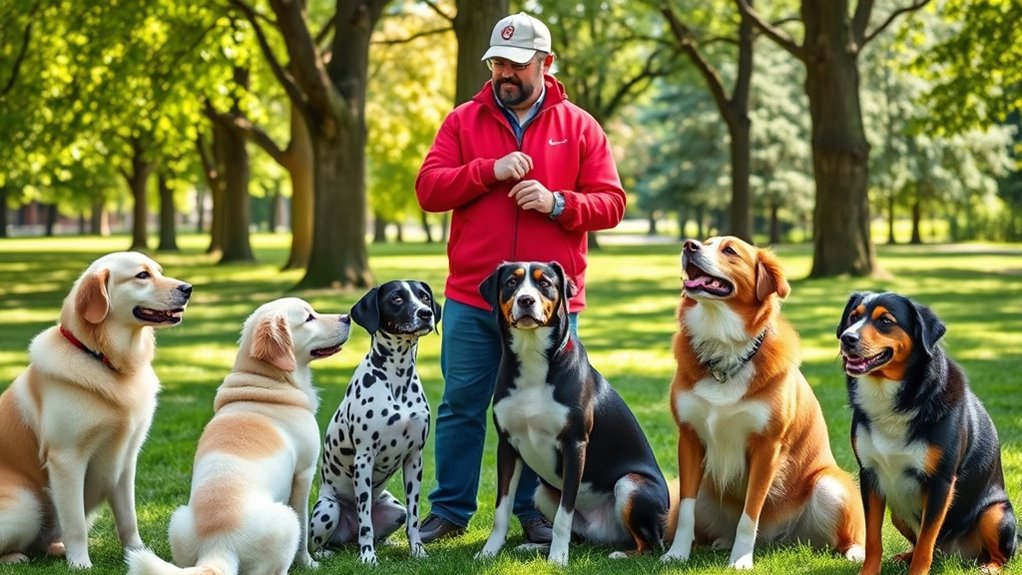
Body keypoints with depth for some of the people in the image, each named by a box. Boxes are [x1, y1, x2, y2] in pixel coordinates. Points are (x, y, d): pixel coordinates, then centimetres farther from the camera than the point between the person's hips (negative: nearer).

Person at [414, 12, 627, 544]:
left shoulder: (579, 126, 5)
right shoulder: (463, 121, 7)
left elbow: (611, 202, 2)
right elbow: (428, 189, -2)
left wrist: (557, 202, -16)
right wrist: (490, 171, -14)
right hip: (471, 299, 1)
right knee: (461, 406, 7)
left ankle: (534, 511, 19)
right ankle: (450, 510, 17)